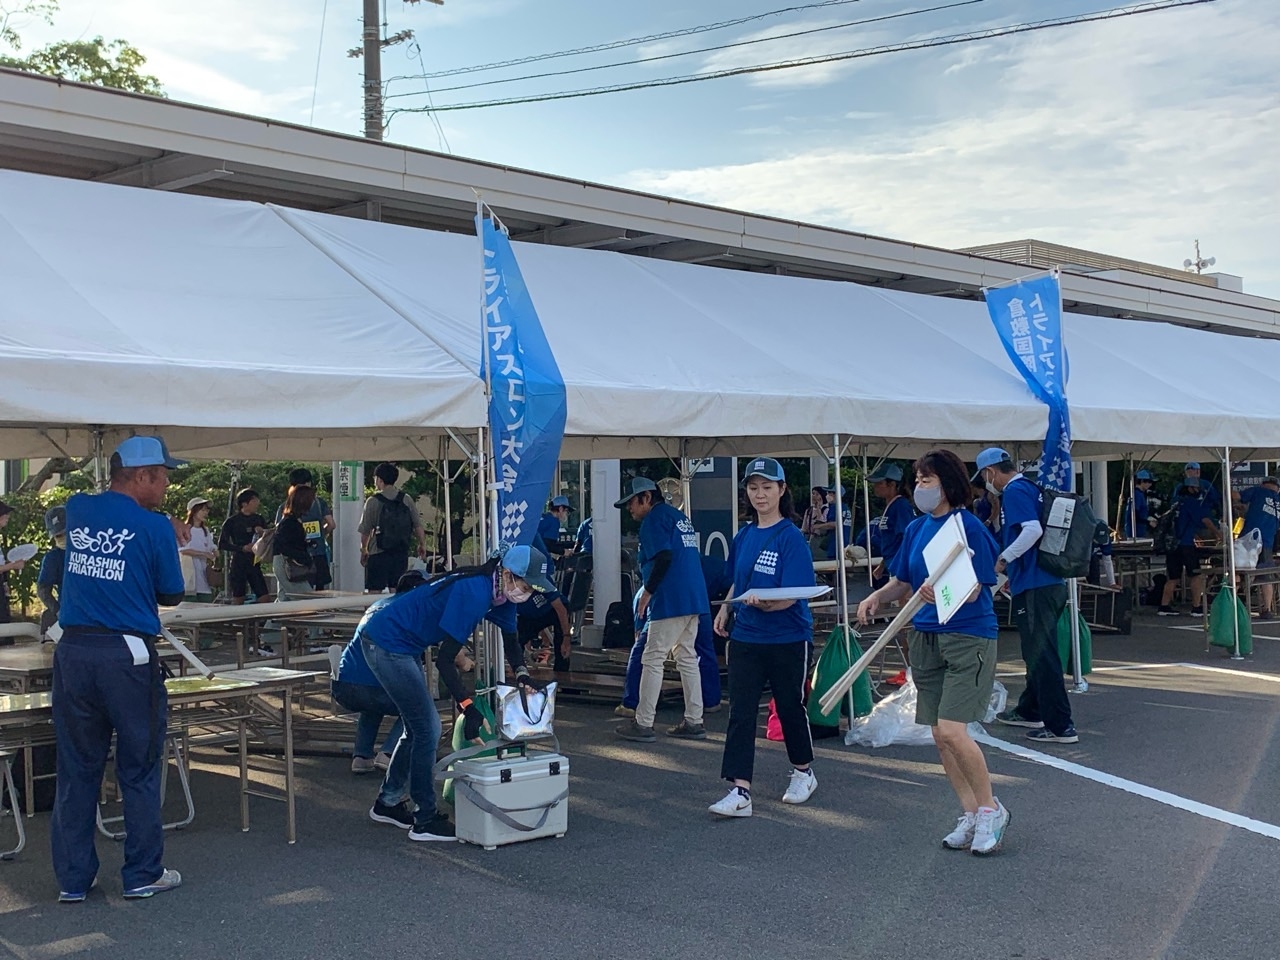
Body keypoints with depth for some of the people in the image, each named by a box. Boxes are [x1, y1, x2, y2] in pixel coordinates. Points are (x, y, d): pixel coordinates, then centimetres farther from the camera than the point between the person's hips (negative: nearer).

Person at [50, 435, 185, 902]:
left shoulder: (77, 509, 6)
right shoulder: (154, 527, -8)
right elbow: (171, 595, 0)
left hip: (74, 651, 5)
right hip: (128, 654, -4)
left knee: (76, 770, 11)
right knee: (139, 770, 8)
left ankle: (72, 878, 17)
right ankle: (143, 874, 16)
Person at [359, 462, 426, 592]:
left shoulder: (373, 501, -8)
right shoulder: (406, 500, 2)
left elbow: (365, 531, -5)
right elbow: (418, 526, 4)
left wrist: (363, 550, 10)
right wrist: (422, 545, 17)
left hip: (379, 553, -4)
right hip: (401, 552, 4)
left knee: (375, 592, -1)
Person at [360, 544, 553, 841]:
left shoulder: (500, 593, -1)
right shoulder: (474, 593, -29)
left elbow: (510, 638, 13)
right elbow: (444, 660, -29)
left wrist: (522, 674, -6)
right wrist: (469, 710, -32)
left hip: (402, 643, 10)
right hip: (385, 641, -10)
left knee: (419, 727, 16)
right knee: (427, 729, -5)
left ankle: (387, 803, 29)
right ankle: (425, 821, 4)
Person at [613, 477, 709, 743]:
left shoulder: (654, 519, -7)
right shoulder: (680, 517, 20)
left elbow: (664, 557, -20)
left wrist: (647, 592, -13)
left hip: (670, 601, -9)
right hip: (695, 599, 9)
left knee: (653, 659, -3)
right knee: (687, 658, 13)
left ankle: (643, 724, 0)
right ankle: (694, 722, 15)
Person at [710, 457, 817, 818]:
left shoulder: (791, 537, -11)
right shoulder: (743, 537, 7)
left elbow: (791, 596, -18)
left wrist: (764, 602, -36)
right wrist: (724, 610, 9)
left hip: (787, 639, -5)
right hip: (745, 637, 5)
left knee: (790, 707, 11)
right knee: (740, 713, -4)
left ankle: (803, 772, 35)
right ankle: (739, 791, -6)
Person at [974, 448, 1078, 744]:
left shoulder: (1015, 492, -12)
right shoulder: (1031, 488, 18)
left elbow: (1033, 529, -27)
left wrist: (1004, 559, -16)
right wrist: (1015, 574, 24)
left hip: (1035, 587, -10)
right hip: (1051, 583, 10)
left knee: (1042, 655, -7)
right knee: (1037, 652, 20)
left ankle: (1060, 726, -5)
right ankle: (1029, 711, 33)